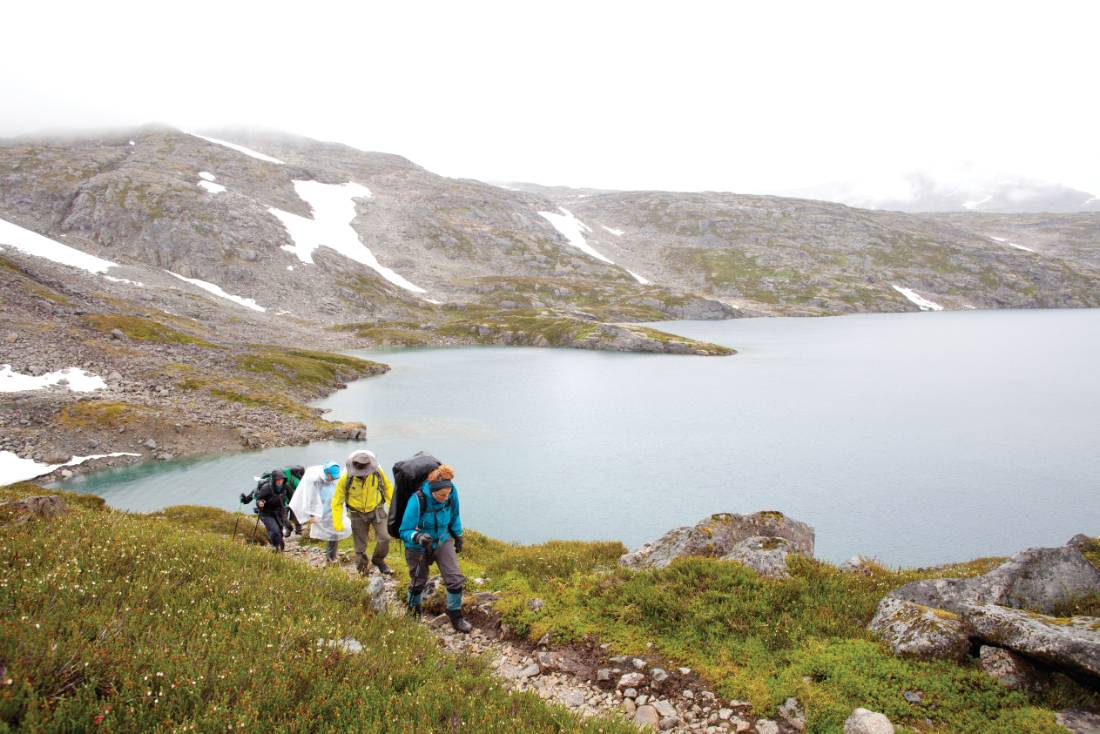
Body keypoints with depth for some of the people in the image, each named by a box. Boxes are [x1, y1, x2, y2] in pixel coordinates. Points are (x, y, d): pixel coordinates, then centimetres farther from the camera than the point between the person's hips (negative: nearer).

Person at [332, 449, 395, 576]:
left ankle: (378, 560, 17)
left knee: (384, 538, -11)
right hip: (358, 514, -1)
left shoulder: (377, 472, -19)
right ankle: (362, 569, 29)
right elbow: (337, 501, -11)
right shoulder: (346, 478, -22)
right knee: (360, 545, 5)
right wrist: (337, 523, -11)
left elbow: (388, 488, 0)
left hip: (377, 510, 1)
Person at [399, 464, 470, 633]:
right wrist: (417, 536, -47)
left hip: (442, 541, 3)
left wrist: (458, 535, 13)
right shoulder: (417, 500, -35)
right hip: (418, 547, -3)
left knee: (456, 579, -6)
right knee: (418, 581, 18)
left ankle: (455, 616, 15)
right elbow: (404, 531, -27)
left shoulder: (452, 493, -22)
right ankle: (414, 609, 49)